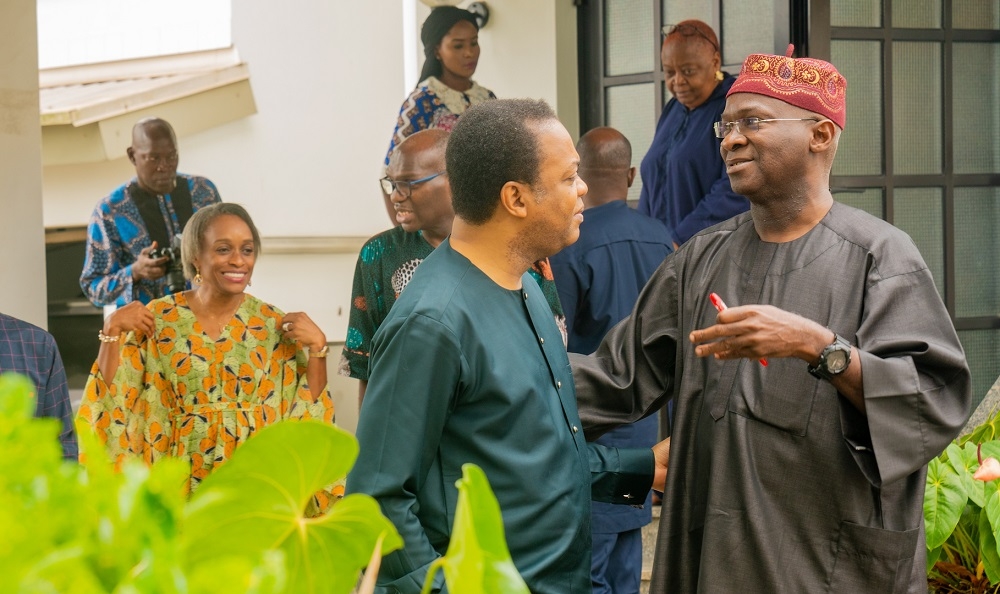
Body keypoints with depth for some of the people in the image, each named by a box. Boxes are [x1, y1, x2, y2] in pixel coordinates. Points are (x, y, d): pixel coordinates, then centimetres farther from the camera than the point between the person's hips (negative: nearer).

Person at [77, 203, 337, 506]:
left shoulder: (273, 325, 2)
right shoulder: (158, 319, 0)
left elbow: (306, 414, 2)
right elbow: (111, 400, -2)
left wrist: (316, 346, -9)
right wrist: (112, 330, -12)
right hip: (183, 484, -1)